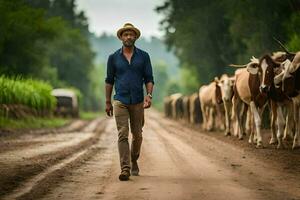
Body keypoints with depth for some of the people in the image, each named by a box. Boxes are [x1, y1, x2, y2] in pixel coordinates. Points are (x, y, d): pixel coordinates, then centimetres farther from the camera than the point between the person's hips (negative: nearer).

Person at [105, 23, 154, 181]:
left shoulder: (143, 56, 3)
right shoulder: (113, 58, 3)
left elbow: (149, 79, 2)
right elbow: (109, 80, 9)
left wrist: (149, 95, -14)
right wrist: (108, 102, 7)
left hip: (137, 102, 1)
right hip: (120, 101, -1)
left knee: (137, 135, 12)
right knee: (122, 135, -11)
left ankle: (134, 161, 36)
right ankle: (125, 169, -16)